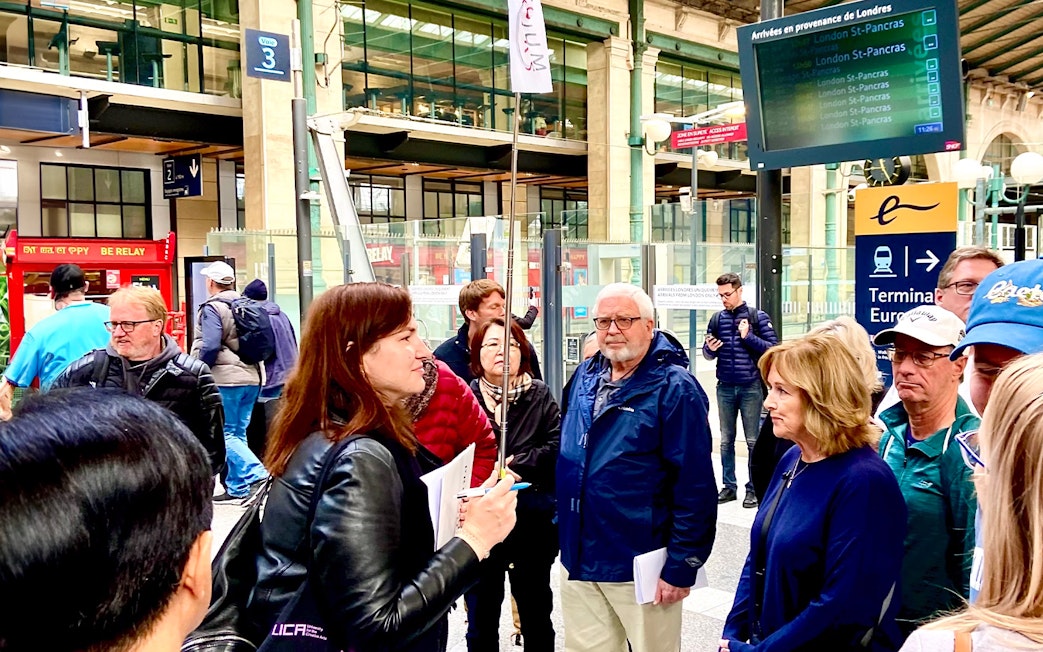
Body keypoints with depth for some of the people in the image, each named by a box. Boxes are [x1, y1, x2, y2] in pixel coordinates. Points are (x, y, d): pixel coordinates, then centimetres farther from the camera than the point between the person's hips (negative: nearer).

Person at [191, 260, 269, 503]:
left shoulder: (212, 308, -9)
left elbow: (210, 346, -19)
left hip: (225, 379, -7)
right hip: (251, 377, 7)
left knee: (226, 434, -2)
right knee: (238, 433, 12)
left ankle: (256, 474, -17)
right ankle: (237, 488, 15)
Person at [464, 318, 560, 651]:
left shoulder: (540, 396, 1)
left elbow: (557, 446, -10)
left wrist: (515, 464, -18)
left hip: (533, 525, 1)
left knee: (536, 617, 16)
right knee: (481, 624, 13)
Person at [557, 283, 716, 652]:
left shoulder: (674, 389, -14)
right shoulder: (584, 377, 6)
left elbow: (694, 488, -16)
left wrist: (681, 567, -16)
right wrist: (561, 525, 16)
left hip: (640, 567, -6)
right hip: (578, 561, 6)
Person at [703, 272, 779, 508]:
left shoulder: (758, 317, -4)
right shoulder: (717, 319, 6)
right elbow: (708, 353, 12)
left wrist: (748, 337, -17)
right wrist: (710, 349, -10)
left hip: (751, 388, -4)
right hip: (725, 388, 4)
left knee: (753, 441, 4)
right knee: (726, 440, 10)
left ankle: (753, 488, 12)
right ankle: (729, 486, 20)